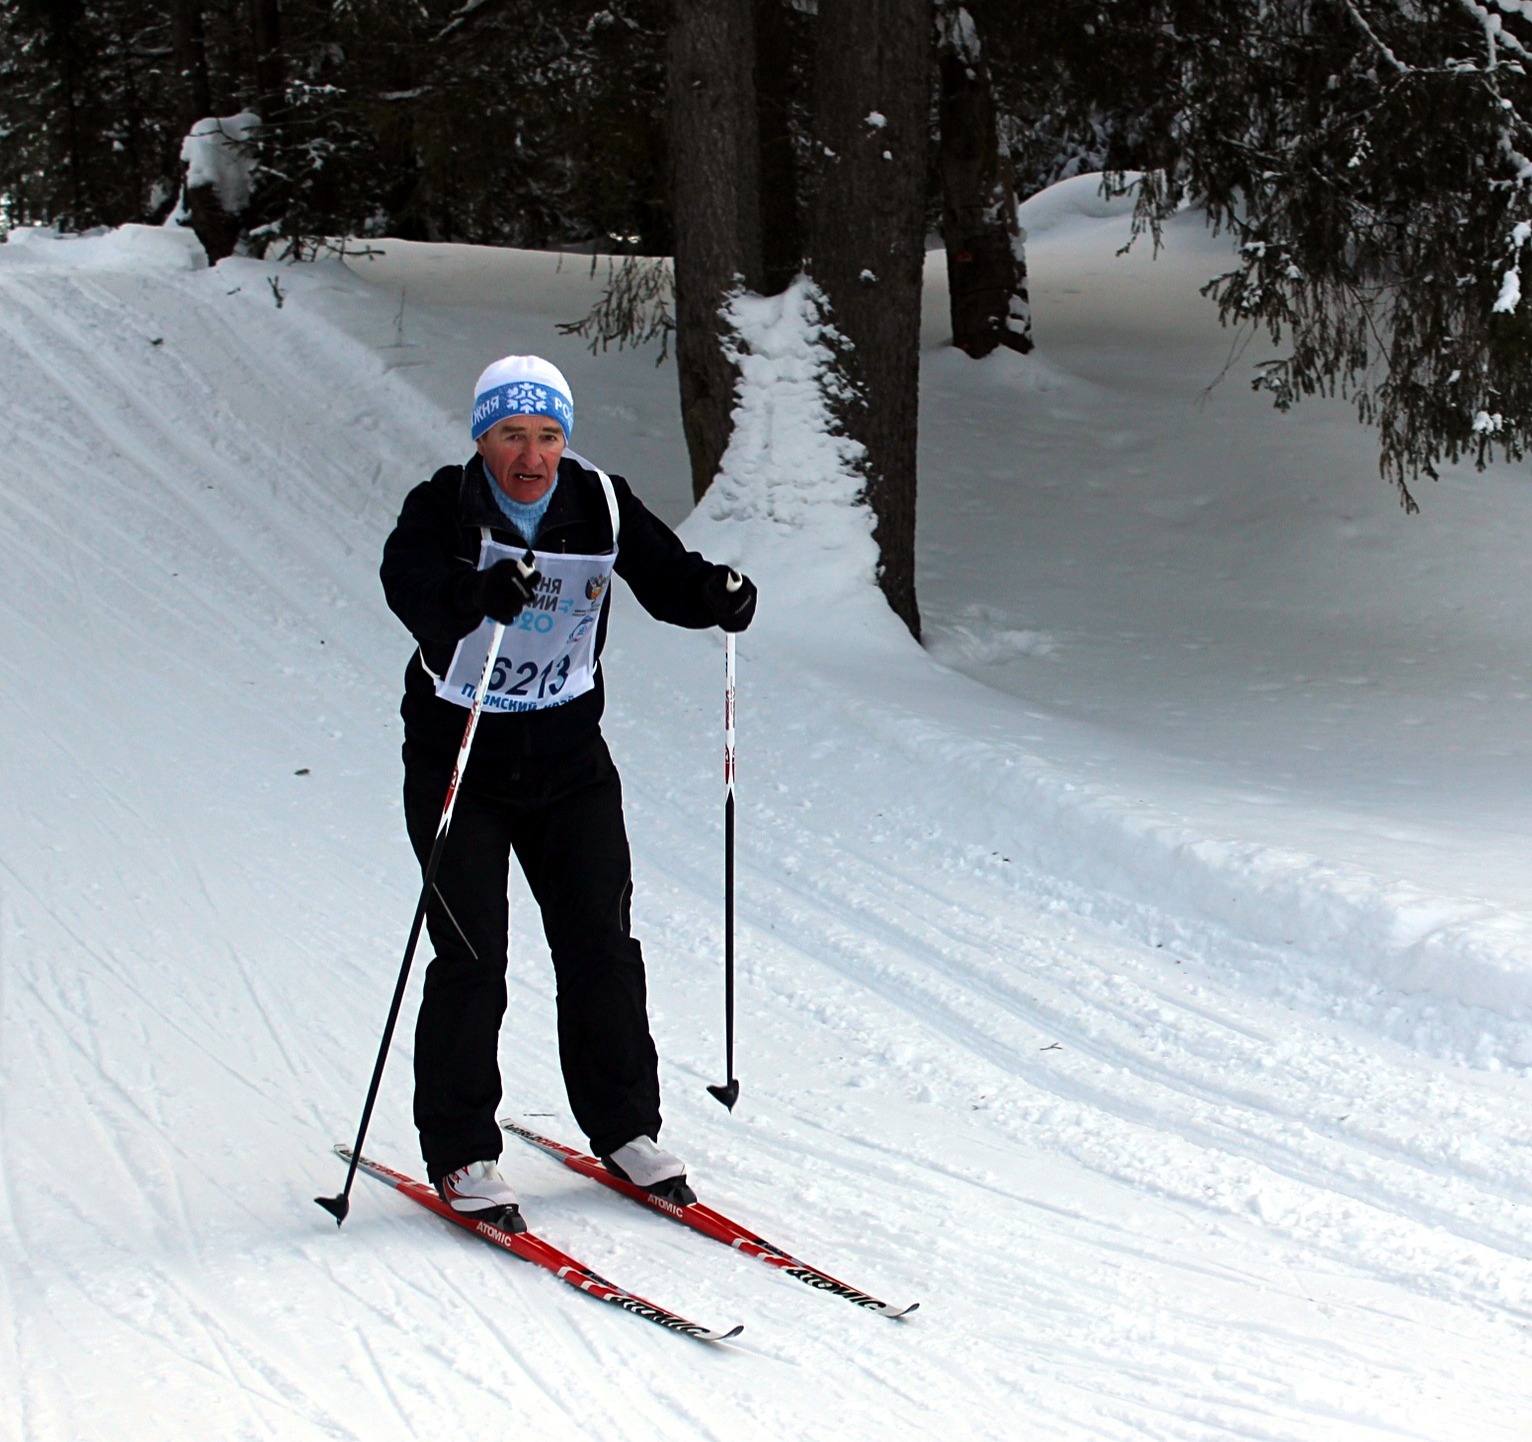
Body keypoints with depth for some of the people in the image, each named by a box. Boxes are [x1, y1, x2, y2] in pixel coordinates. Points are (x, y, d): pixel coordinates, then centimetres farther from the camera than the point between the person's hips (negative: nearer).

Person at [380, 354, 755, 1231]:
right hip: (458, 757, -3)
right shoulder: (444, 510, -14)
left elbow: (665, 576, -3)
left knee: (602, 944, 4)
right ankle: (462, 1156, 4)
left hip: (570, 756, 3)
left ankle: (624, 1127, 19)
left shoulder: (600, 506, -2)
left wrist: (717, 594, -26)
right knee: (471, 955, -7)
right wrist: (479, 592, -53)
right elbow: (407, 581, -32)